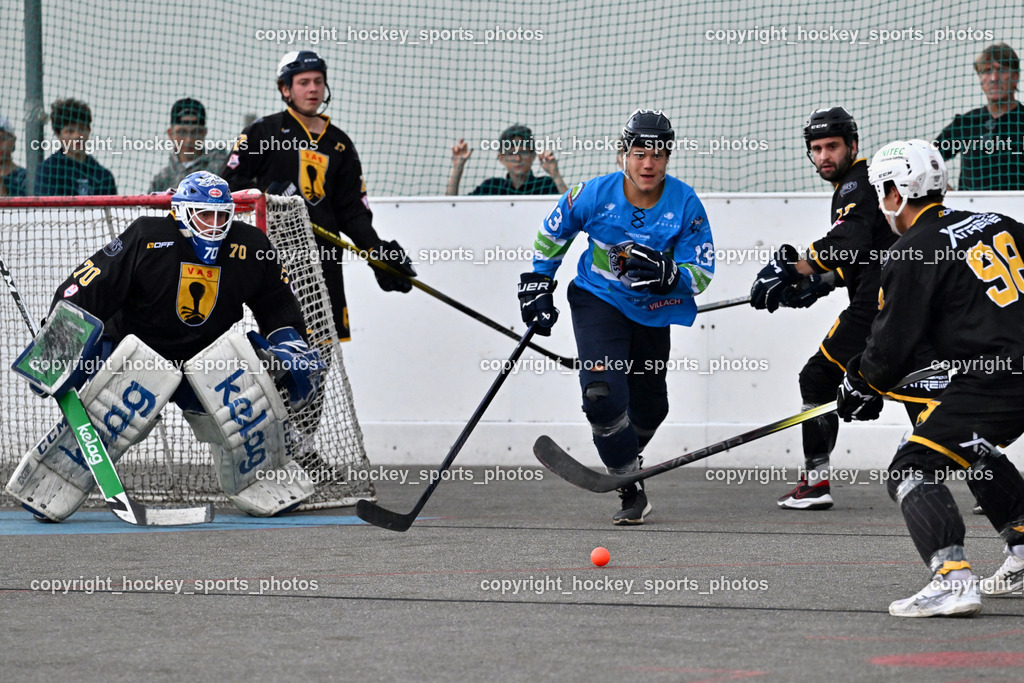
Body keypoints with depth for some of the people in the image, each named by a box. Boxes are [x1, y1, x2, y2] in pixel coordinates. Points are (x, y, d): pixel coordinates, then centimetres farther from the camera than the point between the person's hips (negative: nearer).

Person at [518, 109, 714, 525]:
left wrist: (667, 273, -34)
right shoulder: (595, 195, -17)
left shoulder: (685, 205, -16)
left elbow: (701, 273, -14)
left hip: (654, 310, 2)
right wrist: (537, 284, 4)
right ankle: (631, 491, -8)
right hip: (598, 300, -2)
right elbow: (552, 233, 3)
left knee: (649, 403, 14)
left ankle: (623, 457, 46)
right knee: (603, 392, -20)